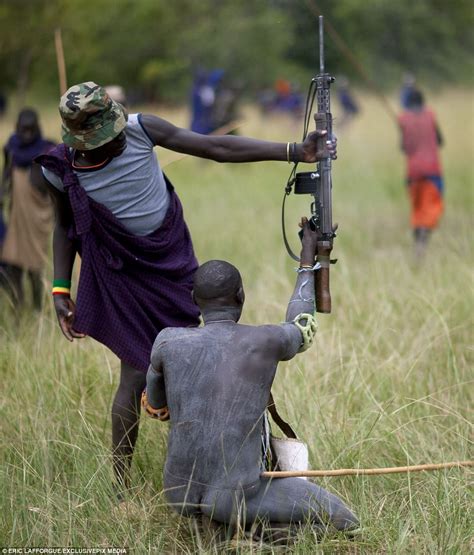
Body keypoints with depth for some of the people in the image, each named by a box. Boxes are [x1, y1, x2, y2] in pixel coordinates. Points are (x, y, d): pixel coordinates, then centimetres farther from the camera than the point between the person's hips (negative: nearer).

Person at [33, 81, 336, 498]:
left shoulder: (140, 129, -15)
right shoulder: (61, 173, -17)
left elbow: (217, 148, -13)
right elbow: (65, 227, 3)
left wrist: (293, 151, -16)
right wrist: (60, 291, -1)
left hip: (172, 258, 3)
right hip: (123, 275, -3)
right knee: (137, 375, -5)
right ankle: (121, 488, 7)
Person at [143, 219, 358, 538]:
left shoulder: (168, 342, -1)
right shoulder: (266, 342, -5)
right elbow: (301, 331, 21)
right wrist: (308, 260, 32)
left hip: (178, 494, 4)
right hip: (236, 497, -4)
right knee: (346, 525, 9)